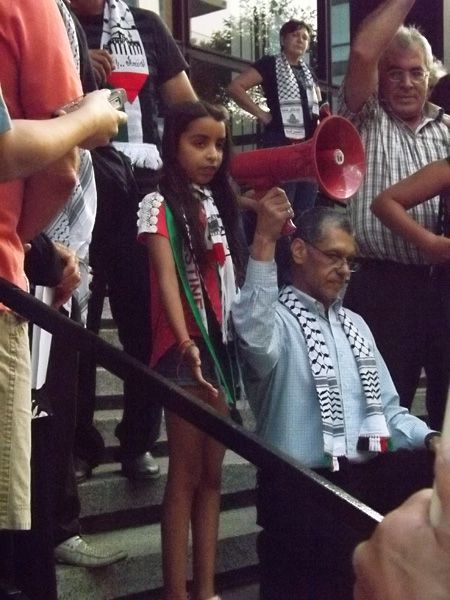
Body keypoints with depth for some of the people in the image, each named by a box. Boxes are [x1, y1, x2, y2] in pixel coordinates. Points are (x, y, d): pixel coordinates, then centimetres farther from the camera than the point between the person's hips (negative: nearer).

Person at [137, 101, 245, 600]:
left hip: (223, 343, 7)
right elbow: (167, 278, -18)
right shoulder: (160, 204, -6)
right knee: (185, 472, -4)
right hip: (184, 349, -7)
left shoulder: (217, 202, 15)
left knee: (212, 471, 9)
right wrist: (185, 342, -31)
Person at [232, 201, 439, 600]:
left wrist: (430, 439, 0)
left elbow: (386, 409, 21)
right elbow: (255, 337, -29)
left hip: (368, 476, 6)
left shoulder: (355, 325, 21)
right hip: (303, 488, -6)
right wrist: (265, 240, -36)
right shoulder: (274, 318, -3)